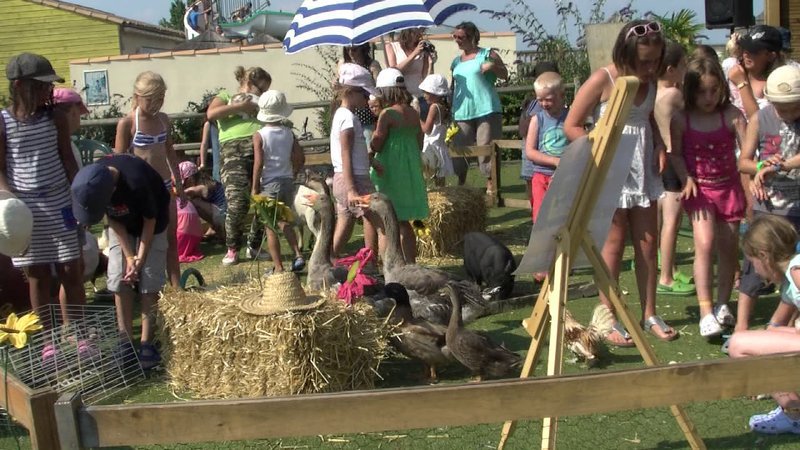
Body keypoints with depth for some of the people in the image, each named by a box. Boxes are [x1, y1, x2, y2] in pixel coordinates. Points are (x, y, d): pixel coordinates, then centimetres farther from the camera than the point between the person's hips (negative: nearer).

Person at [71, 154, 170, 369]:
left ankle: (146, 343, -3)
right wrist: (128, 256, -16)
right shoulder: (92, 183, -25)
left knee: (149, 280, -9)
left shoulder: (136, 182, -41)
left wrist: (140, 259, -21)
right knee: (119, 279, -3)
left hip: (150, 223, -4)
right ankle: (125, 341, 4)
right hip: (122, 225, 4)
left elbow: (150, 220, -24)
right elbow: (112, 219, -12)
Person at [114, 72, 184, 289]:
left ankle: (176, 286, 16)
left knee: (171, 238, 9)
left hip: (164, 186, 6)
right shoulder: (127, 123, -11)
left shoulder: (163, 119, 6)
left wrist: (178, 182, 17)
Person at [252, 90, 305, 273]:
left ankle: (278, 267, 5)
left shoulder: (259, 136, -9)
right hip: (287, 182, 4)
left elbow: (258, 163, -15)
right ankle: (298, 254, 9)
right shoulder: (289, 133, 2)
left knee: (270, 227, 4)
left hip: (269, 184, -4)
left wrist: (255, 187, -8)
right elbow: (300, 158, 1)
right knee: (284, 221, 23)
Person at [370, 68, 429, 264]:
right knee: (404, 222, 15)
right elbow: (419, 144, 11)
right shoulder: (413, 113, 6)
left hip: (390, 171, -7)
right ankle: (411, 262, 18)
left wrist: (374, 136, 6)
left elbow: (376, 145, -13)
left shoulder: (387, 114, -14)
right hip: (411, 170, 7)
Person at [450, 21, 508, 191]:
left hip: (486, 110, -5)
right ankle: (461, 182, 16)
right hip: (462, 112, 5)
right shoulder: (456, 62, 18)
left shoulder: (487, 54, 3)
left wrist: (493, 65, -15)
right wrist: (450, 109, 16)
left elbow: (505, 75, 4)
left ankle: (491, 182, 1)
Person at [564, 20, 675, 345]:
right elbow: (572, 126, -13)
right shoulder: (603, 80, -15)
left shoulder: (650, 82, 4)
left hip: (643, 171, 6)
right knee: (615, 243, 0)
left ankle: (649, 315, 20)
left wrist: (660, 148, 5)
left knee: (648, 242, 9)